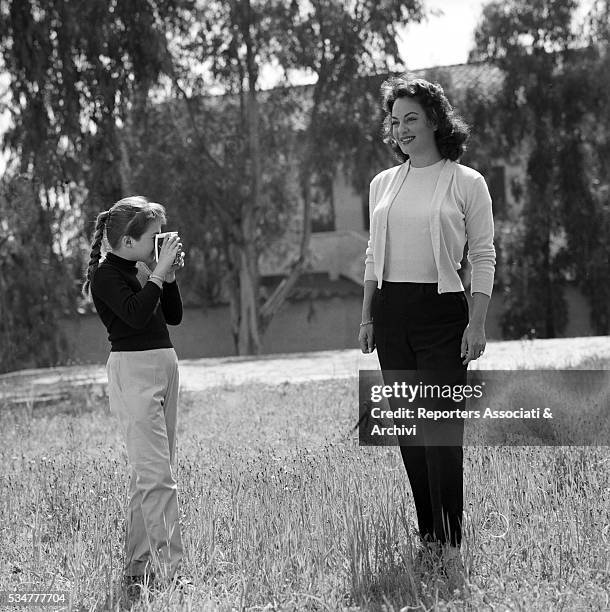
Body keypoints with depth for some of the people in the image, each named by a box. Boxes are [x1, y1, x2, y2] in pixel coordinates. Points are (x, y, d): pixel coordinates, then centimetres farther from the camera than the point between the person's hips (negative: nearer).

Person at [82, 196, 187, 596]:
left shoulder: (134, 273, 16)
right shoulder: (106, 274, -9)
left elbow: (173, 316, 18)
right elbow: (136, 314, -22)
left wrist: (169, 274, 7)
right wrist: (160, 272, -16)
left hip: (163, 368, 9)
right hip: (134, 371, -9)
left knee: (150, 474, 9)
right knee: (157, 475, -14)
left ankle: (139, 567, 14)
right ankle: (168, 570, -15)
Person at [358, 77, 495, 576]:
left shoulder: (466, 183, -1)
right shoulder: (383, 184, 12)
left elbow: (484, 257, -2)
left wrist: (478, 323, -9)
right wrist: (368, 317, 10)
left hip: (442, 311, -5)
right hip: (391, 313, 5)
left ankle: (451, 541, -4)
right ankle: (426, 533, 13)